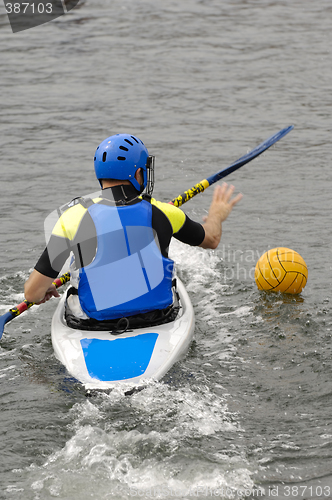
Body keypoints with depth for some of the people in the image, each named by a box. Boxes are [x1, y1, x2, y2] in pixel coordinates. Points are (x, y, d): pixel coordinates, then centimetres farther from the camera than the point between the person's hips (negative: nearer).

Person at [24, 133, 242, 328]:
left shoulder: (73, 216, -16)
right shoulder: (161, 213, -12)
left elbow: (33, 293, -15)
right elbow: (212, 239, 10)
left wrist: (43, 292, 11)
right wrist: (217, 215, 34)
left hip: (94, 317, -1)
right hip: (157, 313, 1)